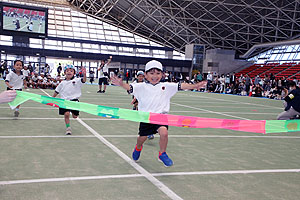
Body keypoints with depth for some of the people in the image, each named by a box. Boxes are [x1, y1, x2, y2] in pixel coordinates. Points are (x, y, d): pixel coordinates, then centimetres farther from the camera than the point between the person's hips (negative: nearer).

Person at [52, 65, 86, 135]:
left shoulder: (77, 81, -2)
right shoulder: (62, 83, 7)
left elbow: (84, 80, -21)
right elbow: (56, 91, 17)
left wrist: (84, 75, -41)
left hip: (74, 100, -1)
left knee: (75, 116, 2)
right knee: (66, 114, -15)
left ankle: (73, 113, 42)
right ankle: (68, 128, 2)